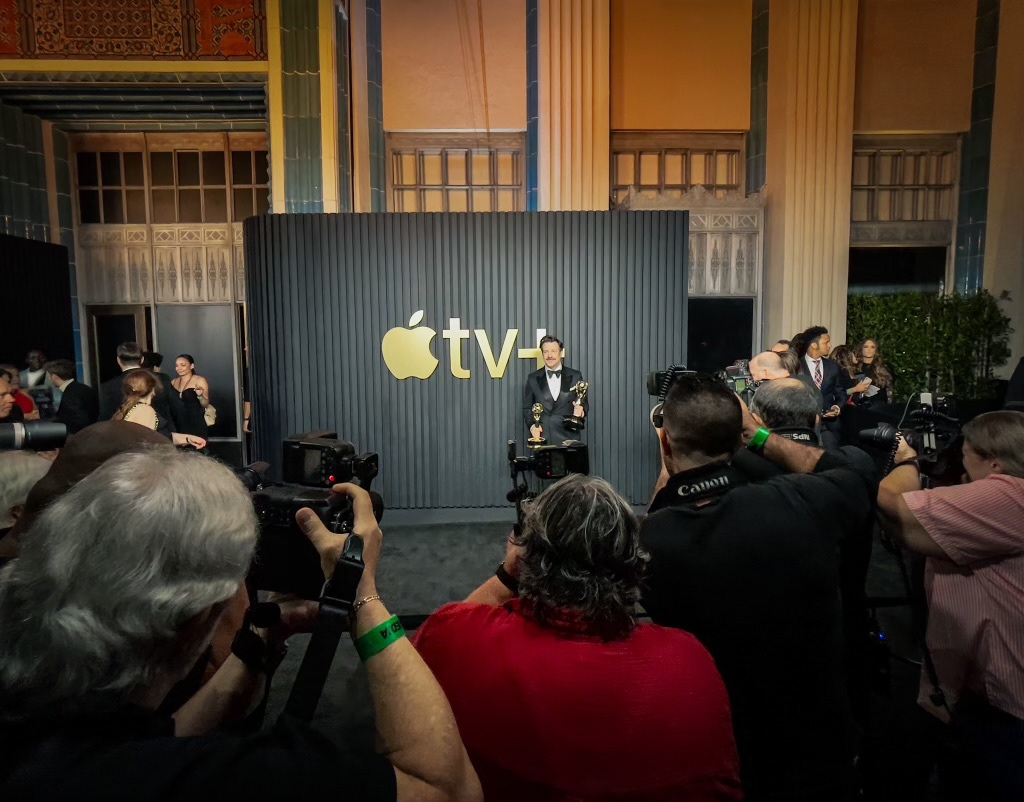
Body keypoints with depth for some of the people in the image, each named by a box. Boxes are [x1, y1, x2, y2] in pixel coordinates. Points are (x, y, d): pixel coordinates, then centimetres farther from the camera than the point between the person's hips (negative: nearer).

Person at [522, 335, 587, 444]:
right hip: (542, 438, 0)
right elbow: (527, 407, 11)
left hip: (568, 438, 0)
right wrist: (532, 425, -6)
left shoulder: (575, 376, 8)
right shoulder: (533, 378, 9)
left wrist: (581, 410, -11)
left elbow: (584, 403, 12)